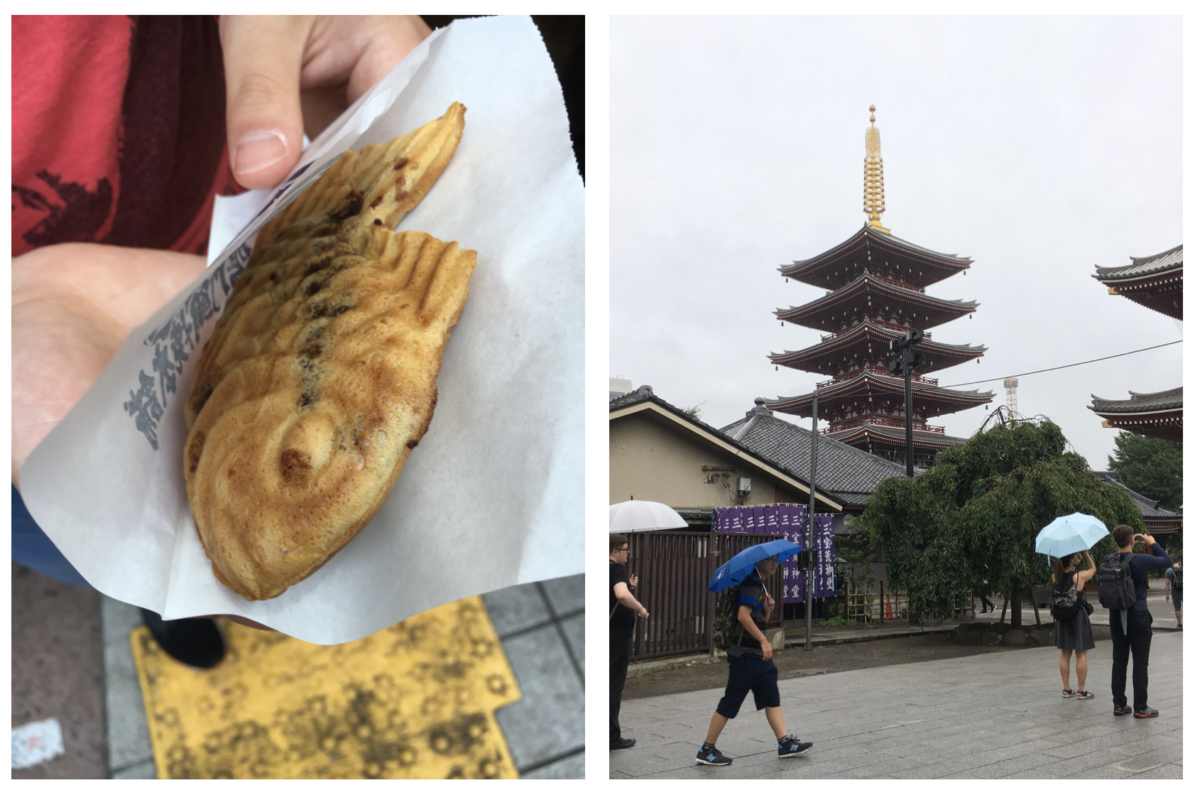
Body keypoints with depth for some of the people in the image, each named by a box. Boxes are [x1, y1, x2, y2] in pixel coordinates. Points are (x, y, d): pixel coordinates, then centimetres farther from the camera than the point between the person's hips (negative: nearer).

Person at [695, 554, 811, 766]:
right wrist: (763, 640, -27)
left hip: (758, 655, 10)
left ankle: (785, 743, 15)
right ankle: (706, 750, 5)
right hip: (745, 654, -10)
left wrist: (768, 608, 1)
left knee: (771, 698, 10)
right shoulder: (751, 583, -14)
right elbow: (743, 615, -26)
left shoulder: (760, 584, 16)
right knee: (730, 703, -3)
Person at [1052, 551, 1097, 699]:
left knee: (1065, 654, 11)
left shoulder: (1056, 578, -2)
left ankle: (1066, 688, 16)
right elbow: (1093, 568, 3)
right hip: (1079, 617, -5)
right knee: (1081, 654, 2)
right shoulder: (1080, 576, -15)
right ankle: (1081, 691, 5)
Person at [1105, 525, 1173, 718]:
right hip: (1138, 616, -5)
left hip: (1116, 616, 5)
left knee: (1119, 661, 10)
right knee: (1140, 663, 3)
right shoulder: (1140, 560, -16)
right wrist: (1153, 543, 10)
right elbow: (1167, 561, 0)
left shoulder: (1108, 560, -2)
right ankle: (1140, 708, 7)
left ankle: (1119, 704, 14)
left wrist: (1129, 544, 21)